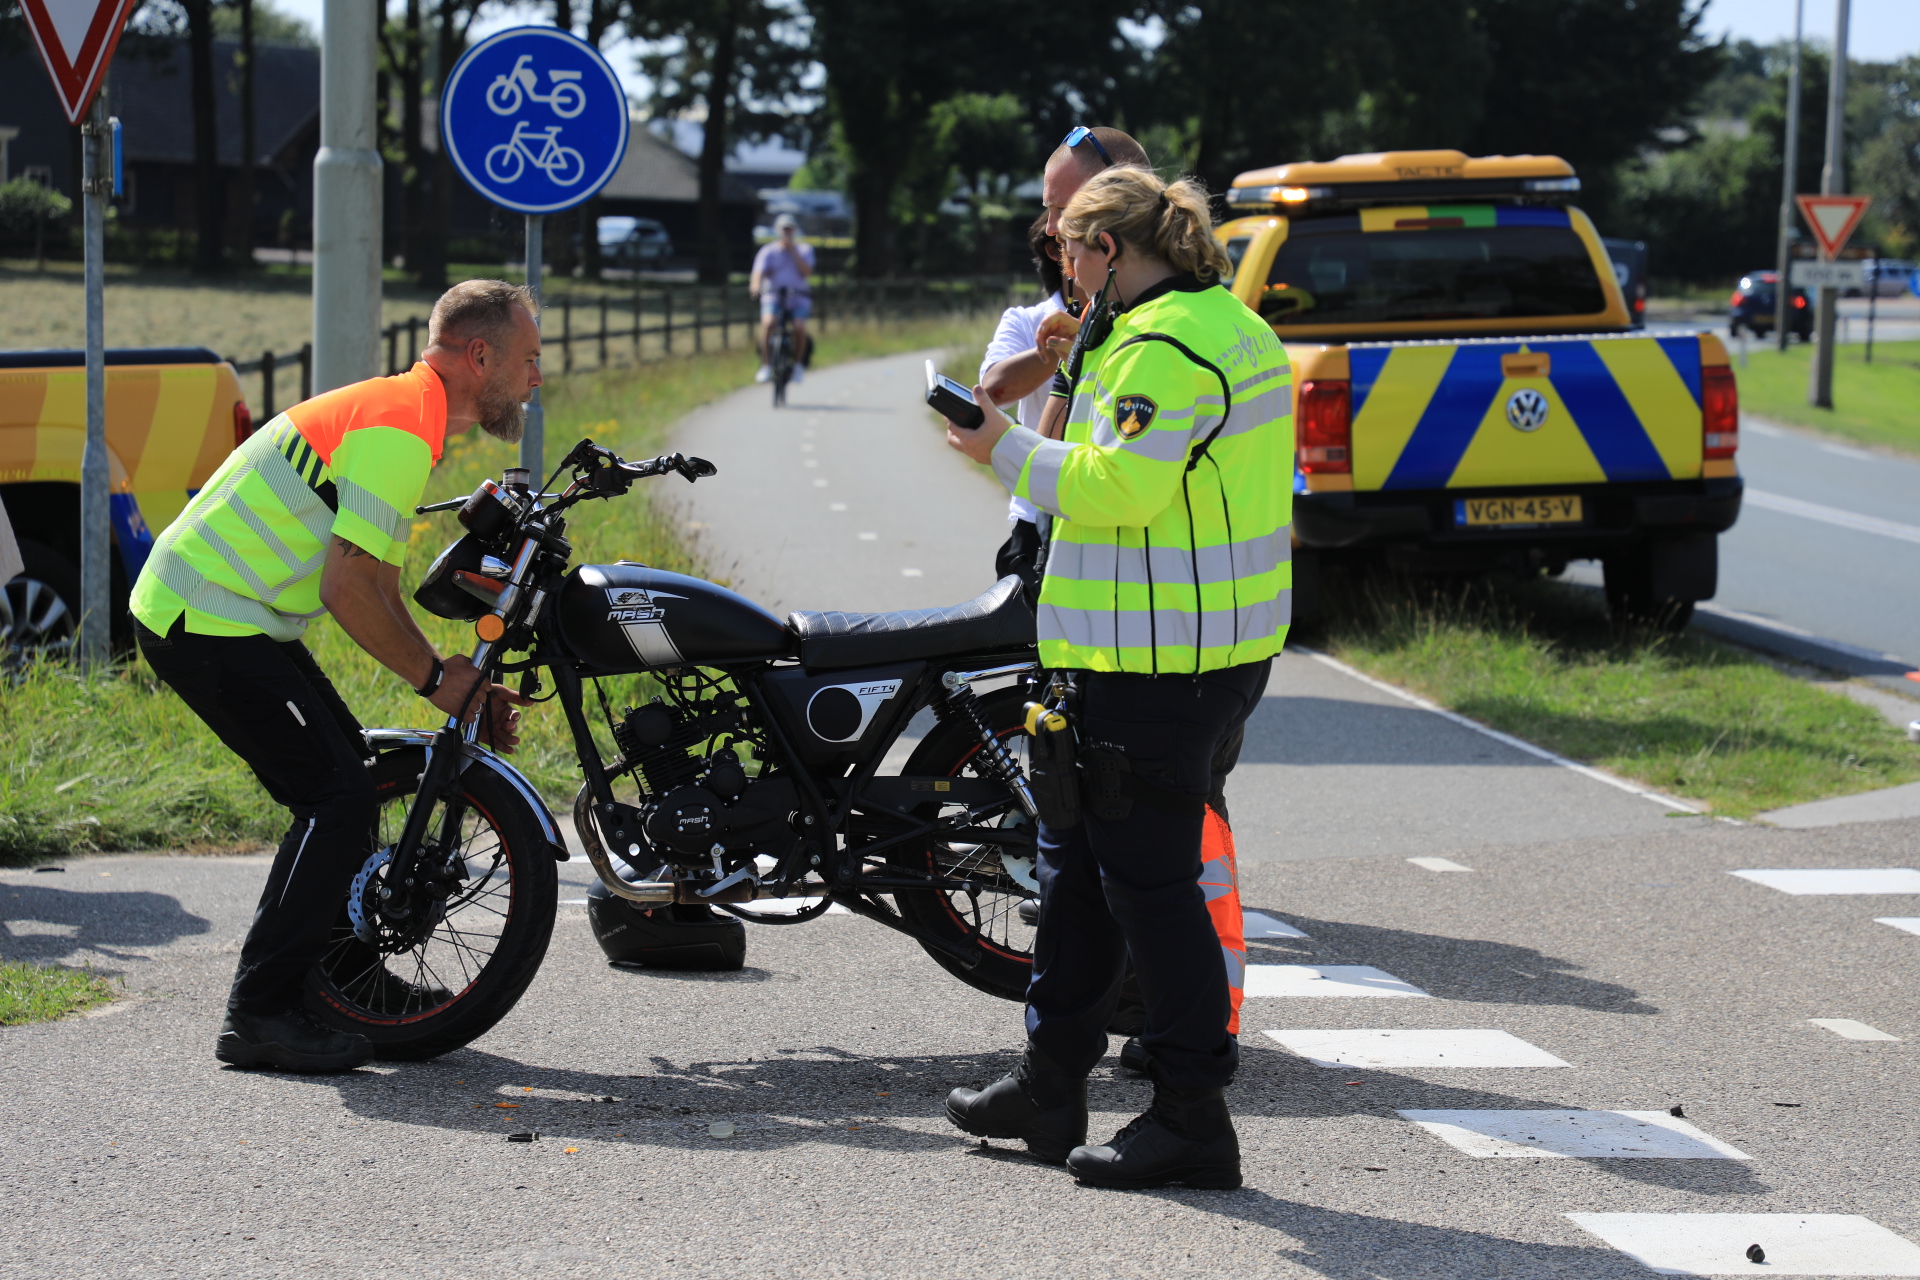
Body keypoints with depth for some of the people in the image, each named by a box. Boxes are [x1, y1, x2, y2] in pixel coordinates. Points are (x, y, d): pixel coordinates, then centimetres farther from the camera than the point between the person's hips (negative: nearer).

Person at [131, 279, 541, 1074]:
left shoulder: (398, 413, 16)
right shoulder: (399, 428, -18)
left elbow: (377, 593, 20)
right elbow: (349, 589, -22)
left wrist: (463, 689, 12)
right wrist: (436, 676, -10)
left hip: (224, 613, 11)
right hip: (206, 625, -11)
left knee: (349, 773, 18)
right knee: (339, 798, -13)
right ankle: (257, 1015, -11)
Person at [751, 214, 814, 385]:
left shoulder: (804, 250, 8)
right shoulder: (768, 252, 2)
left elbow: (806, 271, -8)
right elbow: (759, 272, -14)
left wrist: (793, 251, -11)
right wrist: (755, 286, -36)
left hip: (798, 297, 1)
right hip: (773, 296, -1)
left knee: (799, 327, -25)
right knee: (768, 322, -30)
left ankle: (798, 363, 1)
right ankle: (766, 365, -21)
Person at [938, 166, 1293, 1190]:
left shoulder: (1163, 347, -17)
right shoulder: (1232, 326, 17)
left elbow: (1119, 487, -23)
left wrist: (1006, 451, -11)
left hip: (1156, 662, -11)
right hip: (1214, 645, 11)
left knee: (1147, 876, -5)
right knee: (1075, 856, 18)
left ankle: (1193, 1116, 0)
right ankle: (1052, 1085, 26)